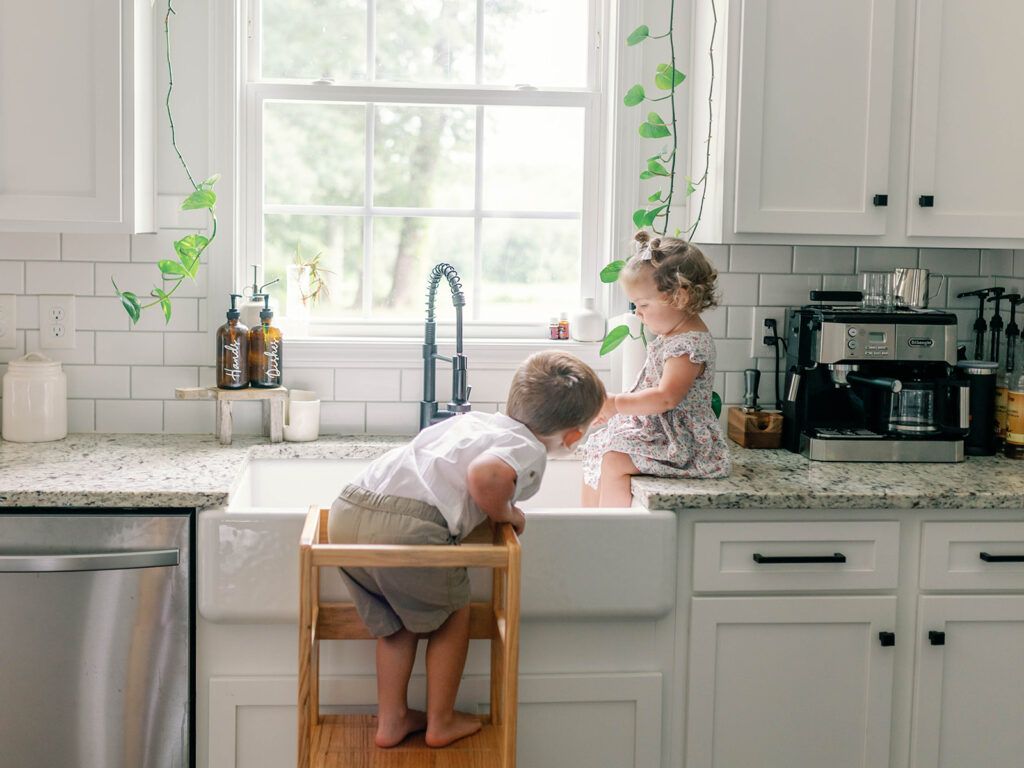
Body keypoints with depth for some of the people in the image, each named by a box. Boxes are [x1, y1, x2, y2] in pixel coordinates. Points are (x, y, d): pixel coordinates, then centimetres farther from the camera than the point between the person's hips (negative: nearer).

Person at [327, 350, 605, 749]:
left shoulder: (474, 419, 26)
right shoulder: (529, 450, 3)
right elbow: (486, 474, -20)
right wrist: (505, 514, 1)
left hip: (348, 507, 7)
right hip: (407, 526, -7)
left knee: (395, 623, 26)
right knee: (452, 616, 19)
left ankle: (391, 720, 34)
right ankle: (441, 722, 30)